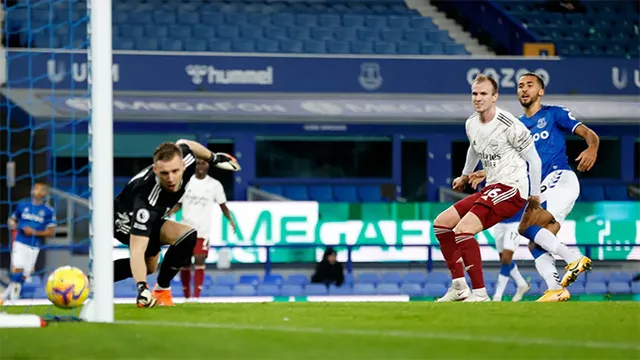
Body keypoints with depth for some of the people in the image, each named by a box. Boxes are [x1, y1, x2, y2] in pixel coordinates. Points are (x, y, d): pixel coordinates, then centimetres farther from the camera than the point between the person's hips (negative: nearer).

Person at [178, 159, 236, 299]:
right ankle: (186, 296, 16)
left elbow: (223, 205, 5)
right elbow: (178, 204, 11)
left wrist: (230, 219, -12)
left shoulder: (214, 185, 3)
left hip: (203, 230, -2)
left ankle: (196, 296, -13)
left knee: (199, 260, -13)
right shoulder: (186, 182, 7)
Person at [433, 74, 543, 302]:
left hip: (511, 189, -9)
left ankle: (480, 293, -21)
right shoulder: (471, 124, 8)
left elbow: (534, 160, -7)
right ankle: (459, 287, 7)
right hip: (491, 189, 9)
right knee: (441, 223, 5)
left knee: (463, 230, -24)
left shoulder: (510, 126, -16)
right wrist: (465, 176, 44)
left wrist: (535, 196, -1)